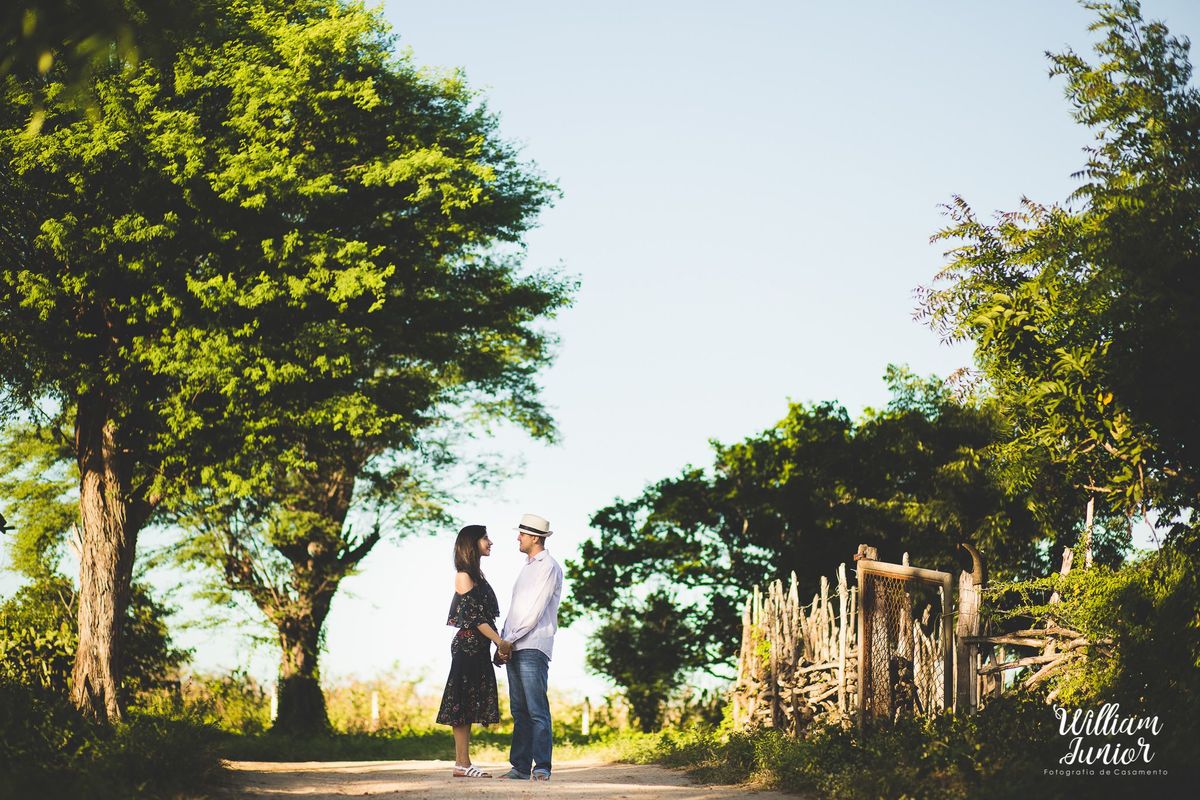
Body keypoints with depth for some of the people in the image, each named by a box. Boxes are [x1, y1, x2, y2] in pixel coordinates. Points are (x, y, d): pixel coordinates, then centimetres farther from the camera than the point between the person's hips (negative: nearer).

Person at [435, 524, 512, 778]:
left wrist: (499, 643, 7)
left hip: (478, 648, 9)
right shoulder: (464, 575, -9)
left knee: (469, 705, 7)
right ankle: (462, 764, -7)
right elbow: (474, 616, -16)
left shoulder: (477, 574, 17)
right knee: (462, 703, -7)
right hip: (467, 646, -9)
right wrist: (500, 642, -17)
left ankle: (464, 762, 9)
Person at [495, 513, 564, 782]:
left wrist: (510, 639, -10)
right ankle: (520, 767, 8)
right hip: (514, 649, 9)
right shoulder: (527, 568, 23)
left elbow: (535, 611, -12)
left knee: (537, 711, -11)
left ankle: (542, 767, -12)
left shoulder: (549, 567, -5)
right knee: (519, 711, 7)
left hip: (533, 648, -9)